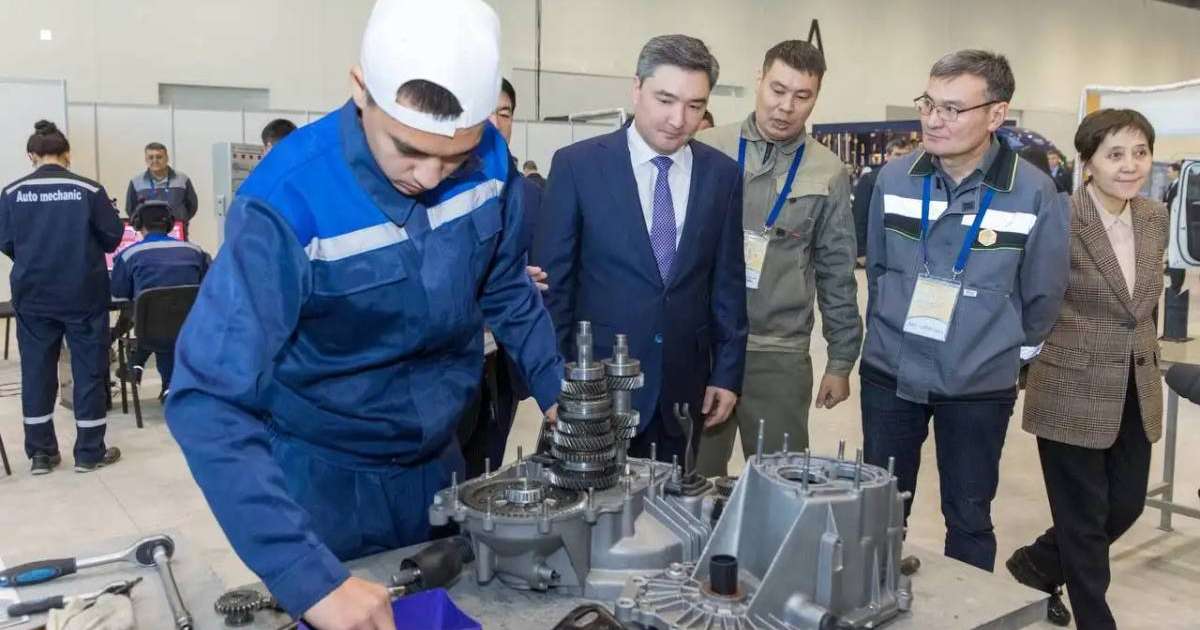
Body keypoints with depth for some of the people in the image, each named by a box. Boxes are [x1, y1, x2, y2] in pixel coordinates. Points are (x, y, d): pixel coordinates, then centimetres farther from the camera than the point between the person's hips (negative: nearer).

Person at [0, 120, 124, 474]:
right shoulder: (89, 190, -8)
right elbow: (113, 238, -3)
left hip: (32, 295, 2)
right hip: (84, 294, -2)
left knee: (36, 370, 12)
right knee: (89, 369, 6)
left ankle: (41, 453, 18)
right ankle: (89, 452, 11)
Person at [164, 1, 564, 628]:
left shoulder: (489, 160, -14)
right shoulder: (288, 202, -28)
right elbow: (208, 400, -30)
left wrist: (558, 394, -3)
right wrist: (308, 577, -37)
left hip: (438, 456, 5)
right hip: (322, 473, -4)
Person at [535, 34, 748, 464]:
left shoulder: (723, 174, 2)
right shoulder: (577, 165, -7)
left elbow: (728, 282, 7)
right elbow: (552, 280, -4)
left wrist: (728, 373, 5)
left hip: (684, 387, 3)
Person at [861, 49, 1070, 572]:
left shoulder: (1034, 192, -14)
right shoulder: (894, 179, -6)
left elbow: (1043, 293, -2)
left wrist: (1005, 352, 7)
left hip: (979, 387, -2)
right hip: (889, 374, 2)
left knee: (968, 517, 14)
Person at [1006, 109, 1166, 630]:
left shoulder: (1155, 218, 5)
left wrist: (1147, 360, 16)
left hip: (1136, 392, 7)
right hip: (1073, 392, -7)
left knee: (1127, 504, 16)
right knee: (1084, 518, 5)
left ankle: (1036, 565, 39)